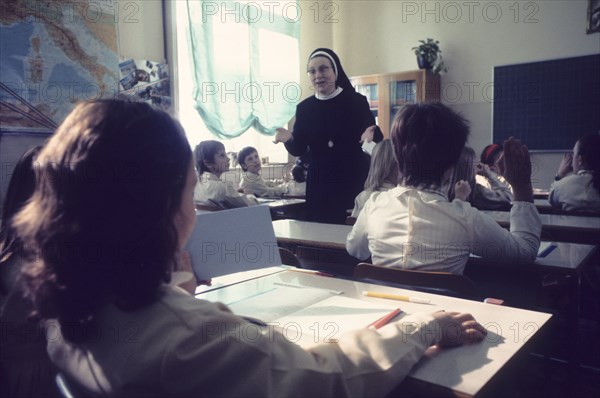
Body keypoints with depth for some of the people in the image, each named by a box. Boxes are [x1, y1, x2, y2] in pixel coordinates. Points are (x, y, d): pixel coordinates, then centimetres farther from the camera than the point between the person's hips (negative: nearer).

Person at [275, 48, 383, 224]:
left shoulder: (357, 101, -3)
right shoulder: (304, 108, 4)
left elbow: (377, 138, -4)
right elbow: (298, 149, 5)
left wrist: (371, 136, -26)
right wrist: (289, 139, -16)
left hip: (355, 182, -2)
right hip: (319, 185, 2)